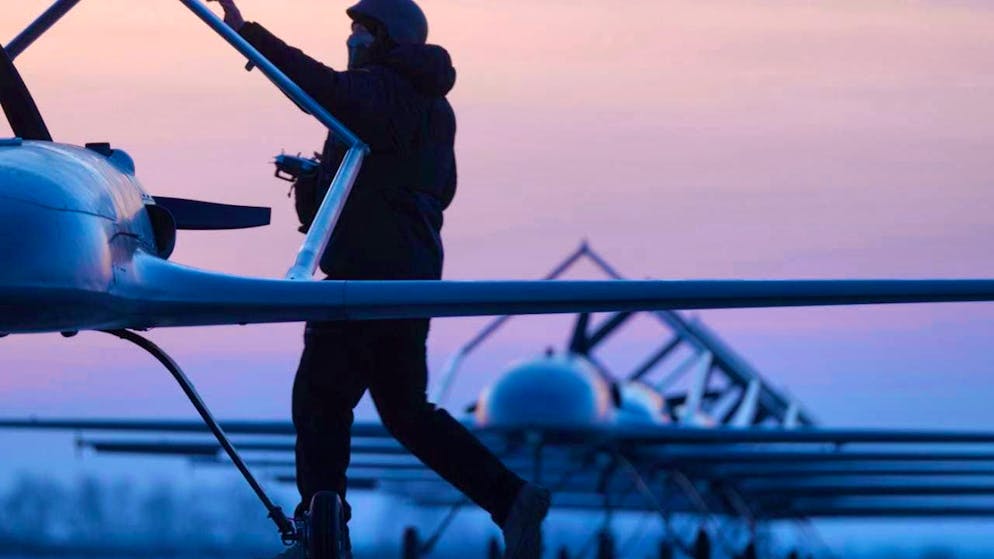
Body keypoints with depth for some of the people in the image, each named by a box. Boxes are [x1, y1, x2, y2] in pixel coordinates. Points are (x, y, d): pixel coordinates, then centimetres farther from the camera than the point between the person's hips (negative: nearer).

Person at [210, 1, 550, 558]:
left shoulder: (382, 89, -11)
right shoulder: (434, 108, 18)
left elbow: (328, 90, -33)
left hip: (368, 275, -9)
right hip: (414, 272, 9)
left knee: (320, 399, -1)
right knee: (407, 410, 15)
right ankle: (510, 498, 5)